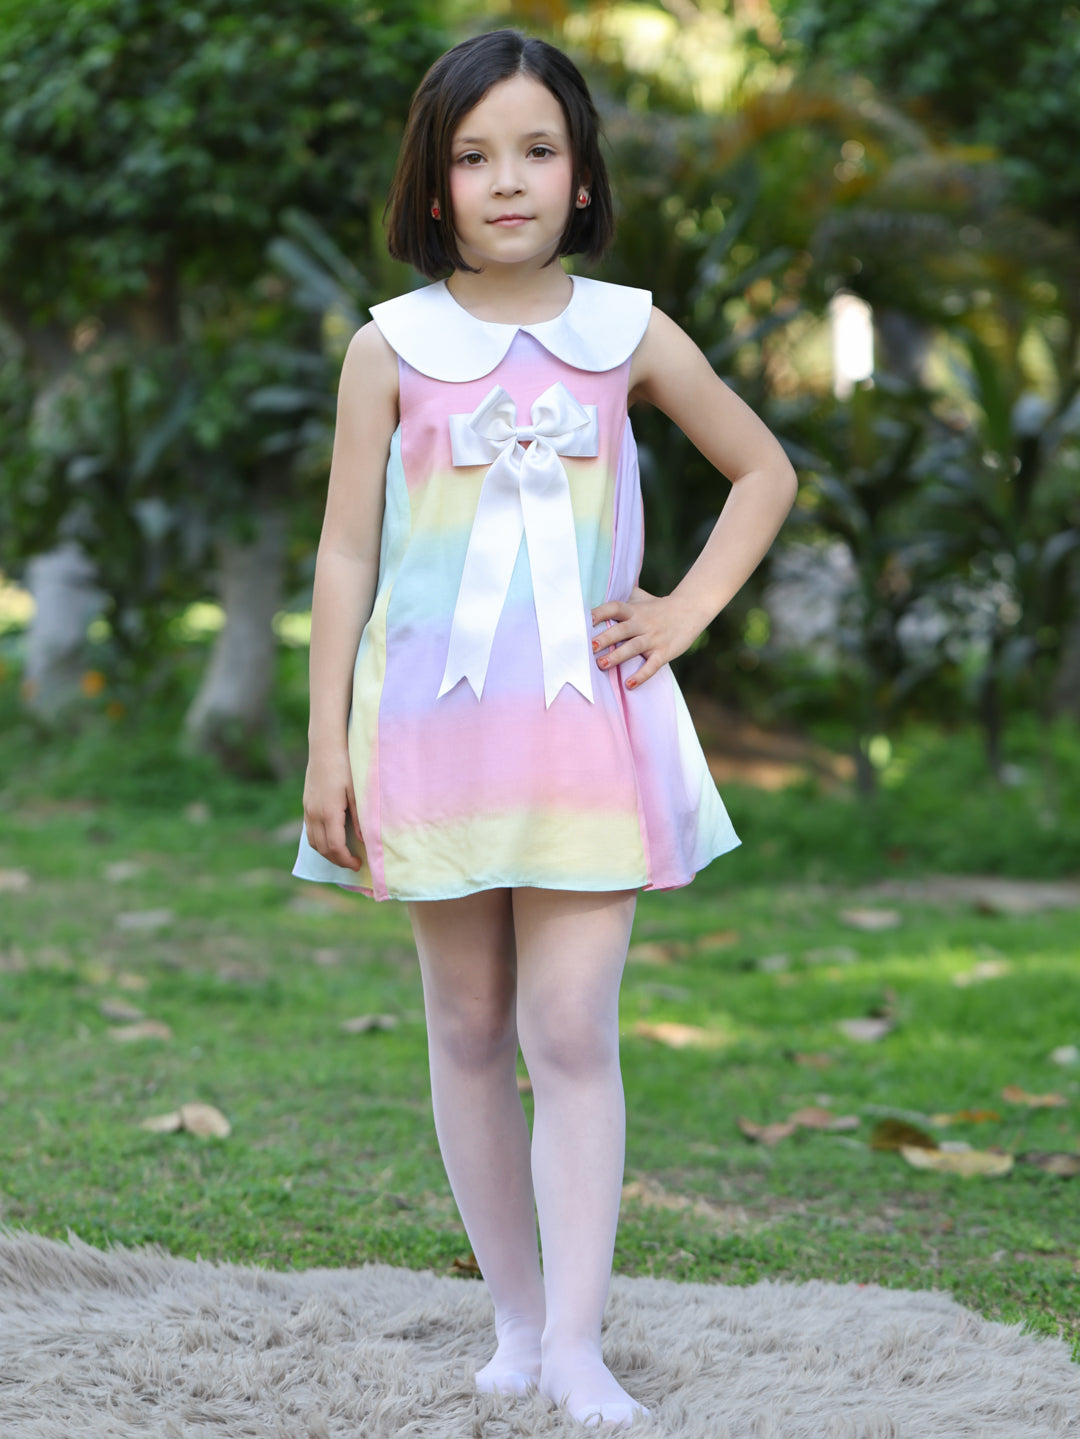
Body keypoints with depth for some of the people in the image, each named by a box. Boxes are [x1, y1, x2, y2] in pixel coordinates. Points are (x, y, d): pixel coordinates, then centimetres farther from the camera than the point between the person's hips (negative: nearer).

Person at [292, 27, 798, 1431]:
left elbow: (764, 469, 16)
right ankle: (516, 1318, 20)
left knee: (573, 1034, -8)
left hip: (585, 721, 0)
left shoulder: (628, 335, 4)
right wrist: (328, 745, -2)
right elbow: (345, 553, 2)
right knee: (468, 1029, 8)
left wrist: (687, 612, 5)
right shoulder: (391, 349, 2)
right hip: (434, 720, 1)